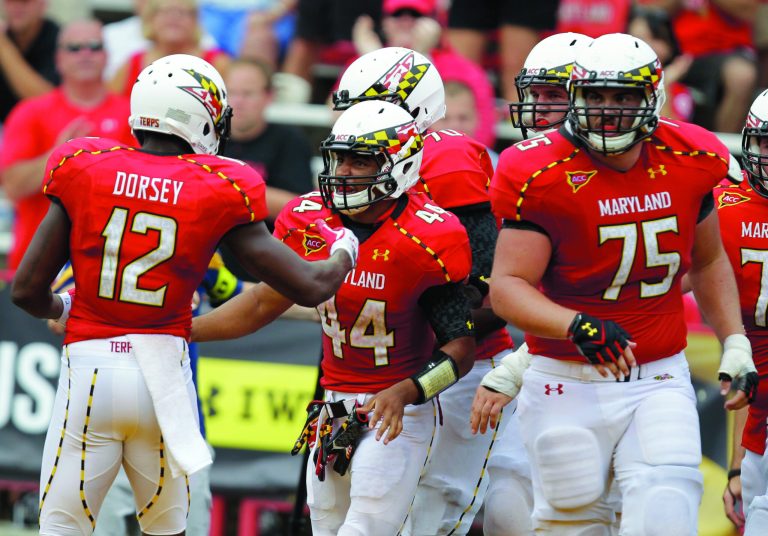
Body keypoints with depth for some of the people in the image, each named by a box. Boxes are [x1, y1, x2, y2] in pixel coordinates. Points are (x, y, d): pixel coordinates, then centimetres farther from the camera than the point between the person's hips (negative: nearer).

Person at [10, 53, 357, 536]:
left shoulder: (84, 170, -1)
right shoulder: (221, 193, -2)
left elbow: (27, 290, -1)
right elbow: (310, 287, -1)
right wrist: (344, 251, 22)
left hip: (90, 366, 0)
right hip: (164, 370, 1)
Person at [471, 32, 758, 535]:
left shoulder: (687, 163, 0)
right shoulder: (545, 177, -12)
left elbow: (708, 262, 18)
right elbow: (508, 285, -16)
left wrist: (736, 347, 11)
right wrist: (578, 327, -32)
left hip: (660, 381, 2)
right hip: (570, 386, -2)